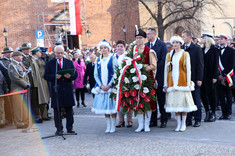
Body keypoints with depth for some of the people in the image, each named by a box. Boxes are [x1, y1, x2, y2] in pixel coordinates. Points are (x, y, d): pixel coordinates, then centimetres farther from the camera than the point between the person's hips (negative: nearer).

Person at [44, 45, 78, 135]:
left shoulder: (69, 62, 12)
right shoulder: (50, 63, 4)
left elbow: (75, 74, 7)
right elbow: (46, 76, -3)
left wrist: (70, 76, -15)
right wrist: (55, 77, -20)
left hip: (68, 89, 2)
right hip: (56, 90, -2)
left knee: (69, 109, 6)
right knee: (57, 110, 1)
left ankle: (69, 128, 16)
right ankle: (59, 129, 9)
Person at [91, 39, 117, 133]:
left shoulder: (113, 59, -3)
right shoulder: (98, 61, 10)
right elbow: (95, 74, 9)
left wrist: (109, 85, -14)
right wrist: (101, 85, -5)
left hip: (111, 86, -4)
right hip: (102, 87, 4)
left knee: (112, 106, -3)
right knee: (104, 106, 6)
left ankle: (113, 126, 7)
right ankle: (108, 126, 15)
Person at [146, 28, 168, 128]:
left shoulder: (162, 45, -4)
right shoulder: (145, 45, 11)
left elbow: (163, 60, -10)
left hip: (159, 76, -4)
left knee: (161, 99, 1)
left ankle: (164, 120, 10)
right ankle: (153, 120, 14)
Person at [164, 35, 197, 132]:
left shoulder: (185, 54, 3)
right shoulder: (169, 55, 10)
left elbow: (188, 69, 0)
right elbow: (166, 69, 10)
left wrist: (188, 83, -6)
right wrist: (165, 84, 5)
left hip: (182, 80, -2)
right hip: (172, 81, 3)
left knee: (183, 101, -1)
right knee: (174, 102, 2)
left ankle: (183, 124, 8)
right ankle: (178, 124, 9)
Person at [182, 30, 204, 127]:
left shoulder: (197, 49, -2)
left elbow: (200, 65, -4)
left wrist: (199, 79, -10)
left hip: (194, 78, -3)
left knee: (196, 100, 4)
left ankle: (197, 120, 12)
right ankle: (188, 119, 13)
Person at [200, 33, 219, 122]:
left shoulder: (214, 49, -4)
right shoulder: (202, 50, 10)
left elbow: (216, 64, -7)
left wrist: (214, 76, -13)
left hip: (210, 76, -5)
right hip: (203, 76, 5)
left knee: (211, 94, 1)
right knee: (203, 94, 3)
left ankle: (213, 114, 12)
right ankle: (208, 112, 15)